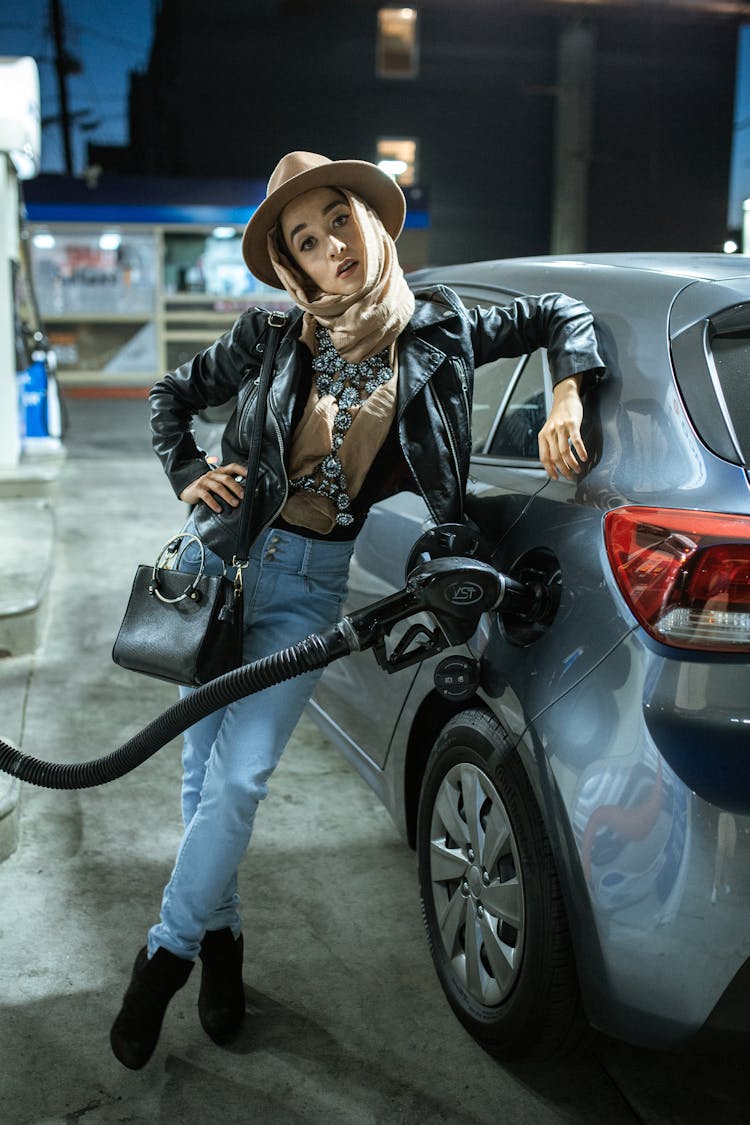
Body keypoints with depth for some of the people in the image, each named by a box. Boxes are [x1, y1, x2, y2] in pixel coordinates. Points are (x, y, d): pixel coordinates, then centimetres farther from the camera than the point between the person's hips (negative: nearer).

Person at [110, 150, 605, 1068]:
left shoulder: (438, 333, -1)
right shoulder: (270, 338, -1)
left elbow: (561, 316, 10)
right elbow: (171, 395, 13)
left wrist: (565, 403, -6)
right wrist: (187, 476, -2)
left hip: (310, 585, -1)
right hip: (222, 555, 2)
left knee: (239, 777, -7)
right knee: (202, 769, 8)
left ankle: (166, 953, 15)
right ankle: (218, 938, 29)